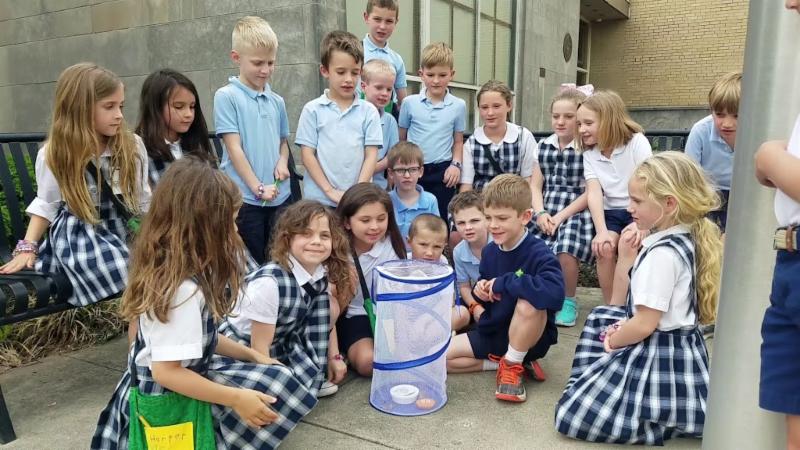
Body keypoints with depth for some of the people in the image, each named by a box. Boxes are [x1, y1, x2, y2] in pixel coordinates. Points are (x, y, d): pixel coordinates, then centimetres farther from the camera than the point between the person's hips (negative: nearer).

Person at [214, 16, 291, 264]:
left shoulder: (277, 101, 9)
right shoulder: (227, 96, -6)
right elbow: (234, 148, -10)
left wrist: (282, 162, -1)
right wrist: (257, 187, -13)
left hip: (279, 197, 5)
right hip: (245, 199, -5)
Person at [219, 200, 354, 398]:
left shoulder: (321, 273, -12)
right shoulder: (269, 281, -32)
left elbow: (325, 318, 7)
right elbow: (259, 348, -25)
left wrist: (334, 357, 1)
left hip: (282, 341, 7)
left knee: (329, 305, -7)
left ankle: (315, 376, 0)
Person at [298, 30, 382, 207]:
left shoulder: (369, 111, 3)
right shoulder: (312, 110, 1)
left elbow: (371, 154, 1)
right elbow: (307, 154, -2)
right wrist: (330, 191, -9)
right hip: (319, 200, 0)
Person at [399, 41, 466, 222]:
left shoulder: (458, 105, 1)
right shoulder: (409, 103, -1)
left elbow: (458, 141, 8)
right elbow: (401, 138, 6)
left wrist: (456, 164, -6)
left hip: (442, 172, 0)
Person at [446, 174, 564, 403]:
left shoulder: (538, 253, -22)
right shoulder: (489, 251, -1)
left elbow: (555, 293, -44)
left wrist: (504, 282, -32)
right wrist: (481, 291, -10)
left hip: (530, 336, -6)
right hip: (492, 333, 7)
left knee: (529, 303, -38)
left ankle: (512, 365, -11)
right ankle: (507, 360, 3)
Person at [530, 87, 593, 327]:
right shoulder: (543, 146, 12)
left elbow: (590, 193, -7)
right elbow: (535, 186, 11)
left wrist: (561, 216, -12)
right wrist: (541, 213, -6)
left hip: (576, 213, -4)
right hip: (547, 215, 4)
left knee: (565, 253, -30)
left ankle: (569, 301, -1)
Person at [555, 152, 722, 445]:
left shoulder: (663, 253, -26)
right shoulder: (684, 241, 5)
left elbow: (645, 324, -23)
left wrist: (612, 342, -6)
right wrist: (627, 259, 3)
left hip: (656, 357, -11)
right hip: (676, 348, 11)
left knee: (571, 416, -6)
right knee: (601, 316, 35)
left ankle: (674, 423, -3)